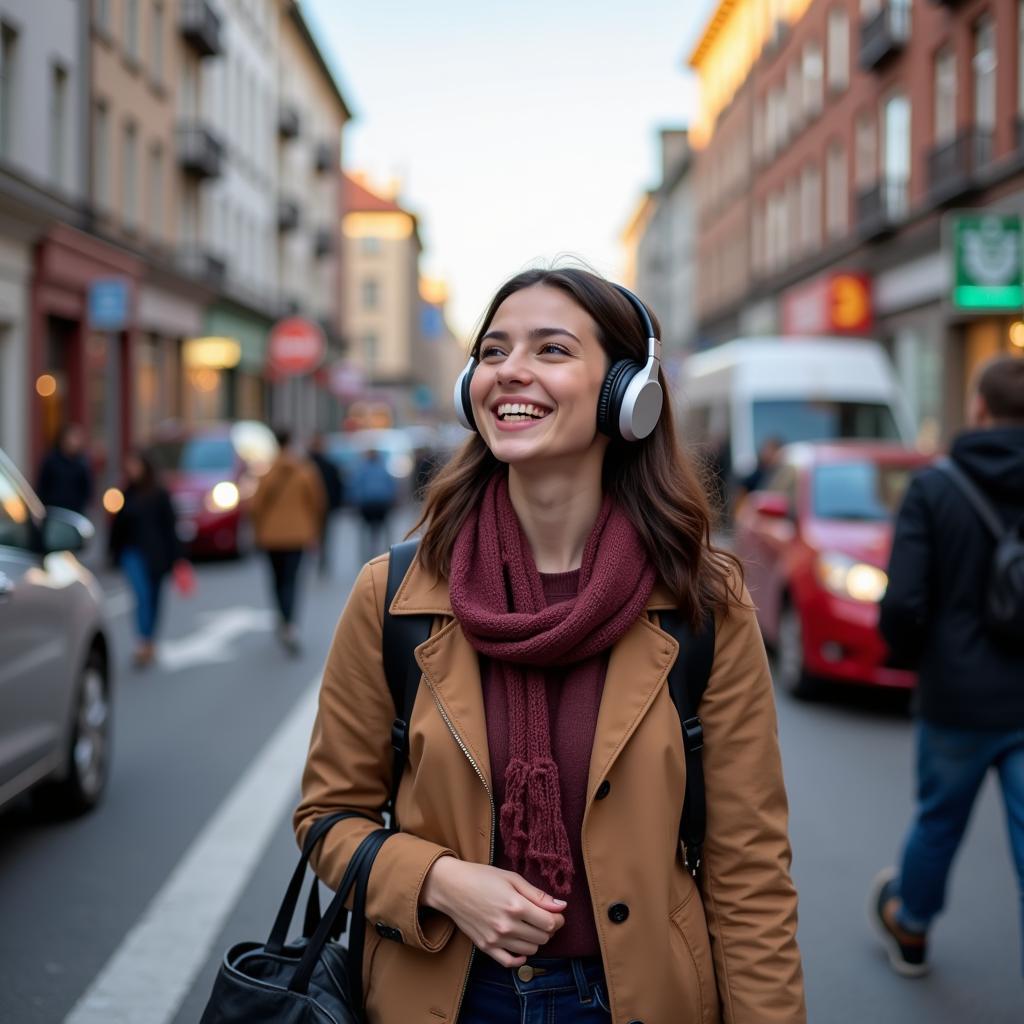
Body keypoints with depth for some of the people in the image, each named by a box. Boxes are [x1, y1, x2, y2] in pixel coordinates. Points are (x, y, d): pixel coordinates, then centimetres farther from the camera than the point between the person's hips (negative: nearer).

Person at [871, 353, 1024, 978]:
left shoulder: (933, 490, -9)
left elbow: (902, 605, -15)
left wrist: (911, 657, 5)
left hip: (957, 699, 0)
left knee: (938, 823, 21)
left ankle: (908, 927, 46)